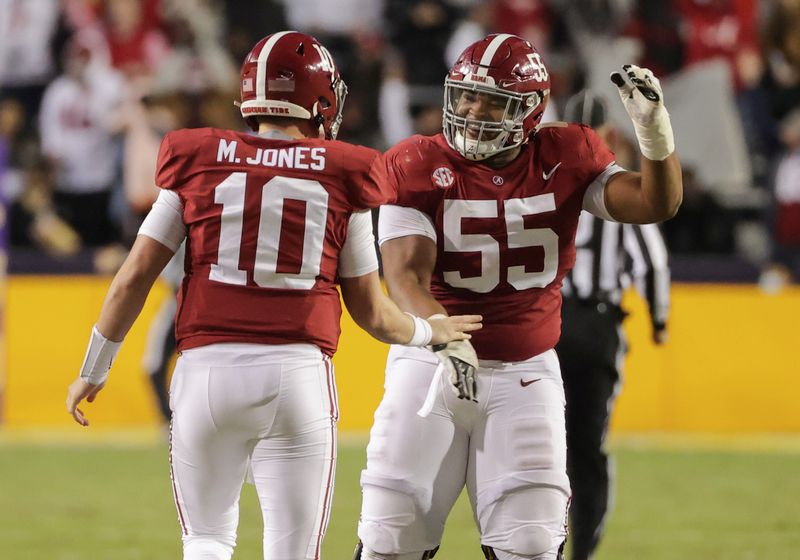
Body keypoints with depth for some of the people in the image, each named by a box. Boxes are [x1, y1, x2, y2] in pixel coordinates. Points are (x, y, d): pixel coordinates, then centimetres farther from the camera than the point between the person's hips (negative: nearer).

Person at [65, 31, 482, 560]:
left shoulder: (197, 163, 7)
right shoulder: (342, 178, 5)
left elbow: (134, 278, 7)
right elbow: (372, 312, 10)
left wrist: (94, 370, 19)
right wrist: (429, 332, 31)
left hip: (208, 370, 1)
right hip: (299, 374, -1)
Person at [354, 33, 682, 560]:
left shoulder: (564, 158, 0)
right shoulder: (419, 166, -7)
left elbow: (655, 204, -7)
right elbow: (406, 276, -17)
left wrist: (656, 133, -26)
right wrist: (445, 338, -36)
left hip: (525, 374, 1)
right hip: (431, 366, -1)